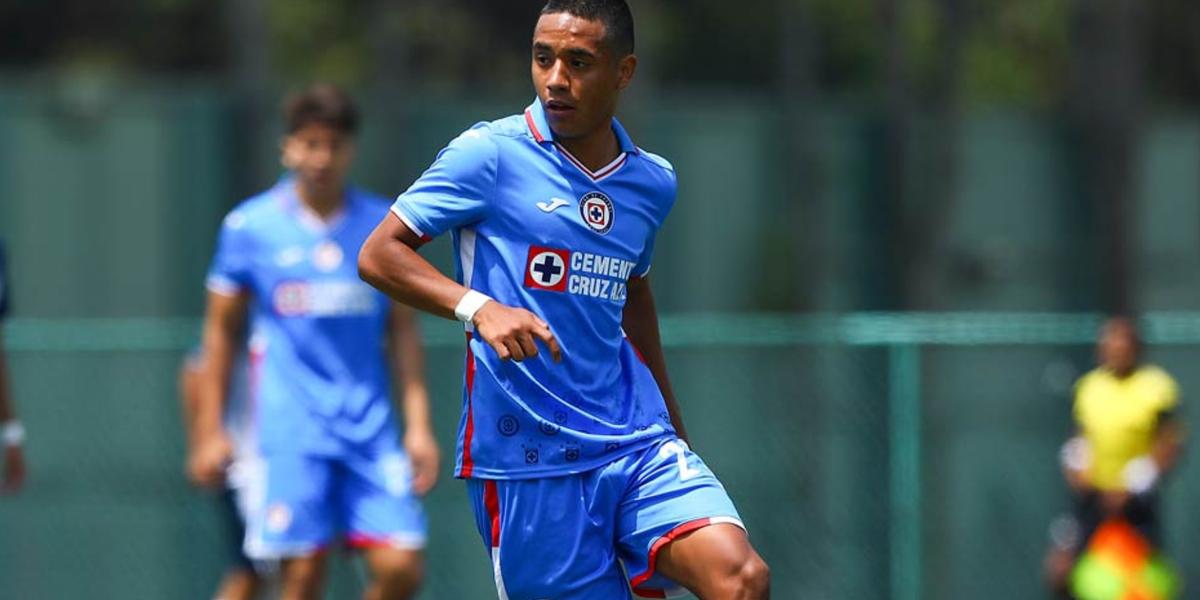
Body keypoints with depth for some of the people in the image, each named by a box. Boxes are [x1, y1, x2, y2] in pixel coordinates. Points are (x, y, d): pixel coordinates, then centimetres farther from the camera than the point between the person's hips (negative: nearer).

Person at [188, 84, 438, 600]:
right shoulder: (249, 227, 2)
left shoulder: (383, 225, 7)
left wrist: (419, 425, 4)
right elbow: (221, 329, 9)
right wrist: (210, 430, 6)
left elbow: (402, 331, 11)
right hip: (291, 432, -2)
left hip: (370, 425, 2)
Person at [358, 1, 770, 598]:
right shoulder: (490, 155, -5)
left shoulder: (653, 183, 11)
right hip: (528, 459, -3)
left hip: (638, 442, 4)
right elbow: (378, 254, -6)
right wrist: (478, 308, -23)